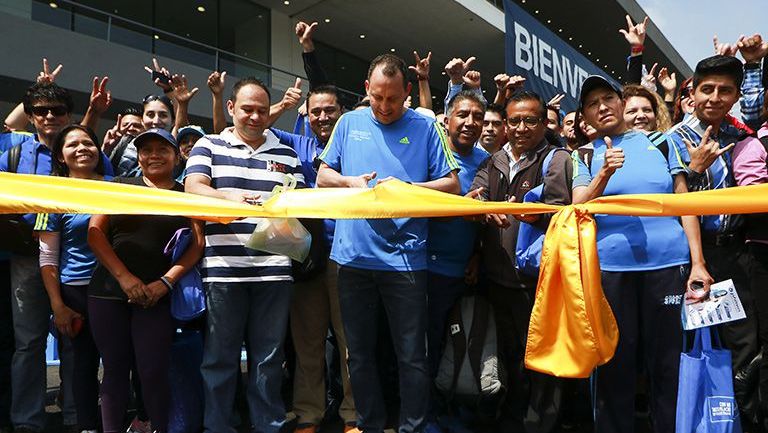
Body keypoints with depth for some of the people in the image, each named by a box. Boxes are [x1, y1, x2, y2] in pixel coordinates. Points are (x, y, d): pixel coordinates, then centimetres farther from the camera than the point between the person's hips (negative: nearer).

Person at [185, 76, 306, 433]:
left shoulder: (286, 154, 16)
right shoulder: (209, 146, 9)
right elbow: (193, 188, -6)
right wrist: (228, 196, -26)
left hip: (273, 267, 2)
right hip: (223, 267, -2)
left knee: (268, 356, 8)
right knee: (220, 356, 5)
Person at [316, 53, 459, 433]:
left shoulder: (425, 127, 3)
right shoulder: (350, 122, 9)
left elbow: (451, 184, 0)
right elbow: (323, 176, 12)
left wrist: (406, 188, -15)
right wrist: (350, 182, -8)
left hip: (405, 257, -2)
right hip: (353, 255, 3)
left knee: (412, 355, 5)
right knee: (359, 352, 14)